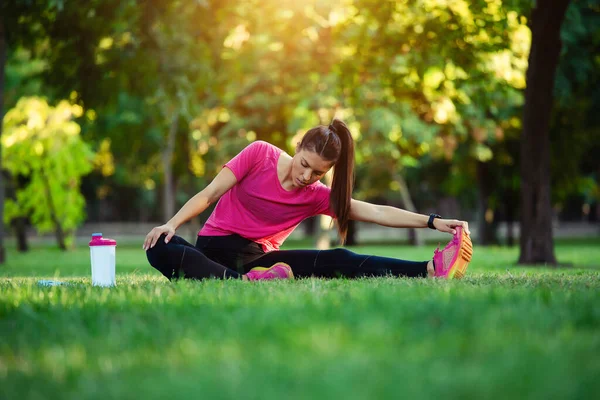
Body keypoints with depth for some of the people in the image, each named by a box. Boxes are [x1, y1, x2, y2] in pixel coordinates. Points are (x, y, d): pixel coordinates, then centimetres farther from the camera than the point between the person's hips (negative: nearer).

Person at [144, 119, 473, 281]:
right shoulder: (260, 154, -4)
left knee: (338, 260, -26)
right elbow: (210, 194, -5)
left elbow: (378, 213, -5)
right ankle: (246, 283, -57)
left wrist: (433, 222, -14)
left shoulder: (317, 195, 2)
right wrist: (172, 224, -20)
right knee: (161, 249, -39)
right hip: (213, 250, -1)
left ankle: (431, 270, -42)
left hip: (256, 259, 1)